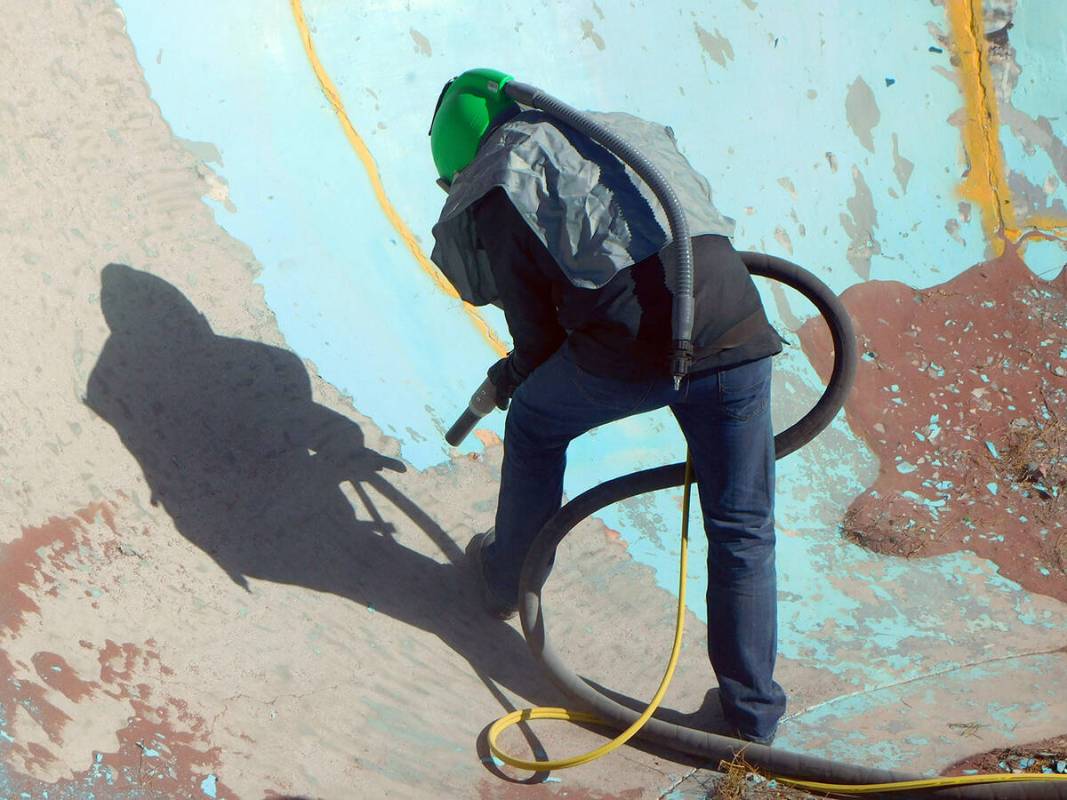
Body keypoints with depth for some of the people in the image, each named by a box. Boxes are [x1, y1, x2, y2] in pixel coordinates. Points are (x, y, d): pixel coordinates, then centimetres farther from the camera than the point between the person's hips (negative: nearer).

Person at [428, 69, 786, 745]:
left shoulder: (495, 192, 13)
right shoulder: (627, 129, 28)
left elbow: (537, 329, 12)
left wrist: (516, 379, 34)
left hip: (632, 346, -4)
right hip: (737, 332, 4)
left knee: (534, 426, 29)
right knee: (743, 531, 15)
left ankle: (507, 578, 46)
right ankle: (754, 716, 24)